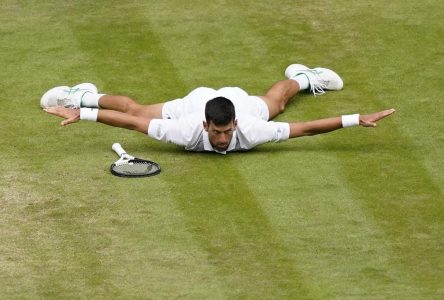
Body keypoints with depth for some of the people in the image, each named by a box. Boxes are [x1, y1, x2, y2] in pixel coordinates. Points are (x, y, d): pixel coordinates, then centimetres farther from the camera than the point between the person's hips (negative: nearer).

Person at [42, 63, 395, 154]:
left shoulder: (249, 130, -45)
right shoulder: (188, 131, -46)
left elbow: (306, 127, -43)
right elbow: (132, 120, -40)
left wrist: (357, 120, -48)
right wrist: (81, 113, -44)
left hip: (240, 101, 1)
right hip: (192, 103, -1)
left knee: (274, 103, 34)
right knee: (136, 108, 21)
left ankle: (301, 77, 67)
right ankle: (84, 96, 47)